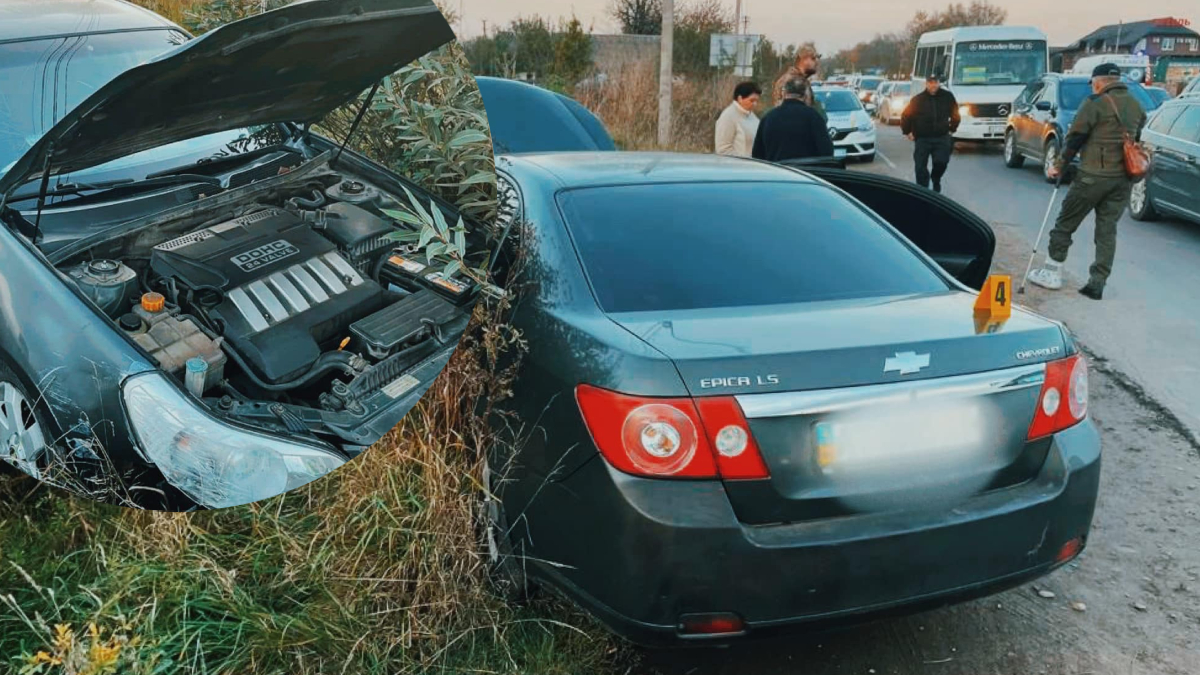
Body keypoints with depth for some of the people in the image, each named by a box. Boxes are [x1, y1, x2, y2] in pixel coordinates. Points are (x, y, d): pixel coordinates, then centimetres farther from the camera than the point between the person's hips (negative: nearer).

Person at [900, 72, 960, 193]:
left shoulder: (948, 97, 1)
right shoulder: (918, 99, -2)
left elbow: (955, 115, 14)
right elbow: (906, 116, 6)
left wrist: (952, 129, 13)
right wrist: (907, 132, 5)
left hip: (942, 138, 0)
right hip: (922, 139, 0)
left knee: (941, 162, -12)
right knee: (921, 167, -2)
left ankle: (936, 180, 20)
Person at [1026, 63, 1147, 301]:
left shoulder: (1096, 104, -9)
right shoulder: (1137, 107, 13)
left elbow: (1074, 138, -8)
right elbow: (1135, 140, 17)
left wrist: (1059, 166, 1)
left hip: (1094, 175, -6)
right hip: (1124, 178, 6)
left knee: (1065, 224, 7)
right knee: (1107, 230, 8)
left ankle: (1052, 274, 12)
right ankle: (1097, 283, 7)